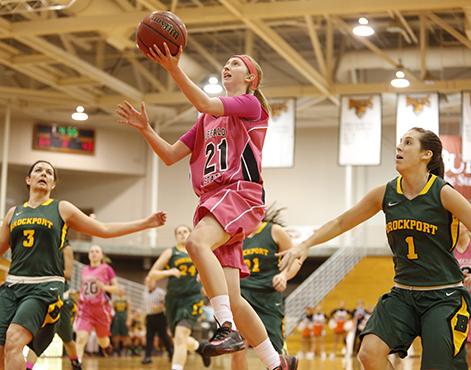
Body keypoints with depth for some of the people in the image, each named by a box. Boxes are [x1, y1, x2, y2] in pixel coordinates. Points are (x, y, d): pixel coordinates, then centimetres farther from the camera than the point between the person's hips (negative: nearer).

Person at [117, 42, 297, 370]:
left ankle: (229, 329, -38)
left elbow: (205, 103, -15)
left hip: (240, 192, -7)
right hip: (213, 200, 7)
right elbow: (170, 155, 21)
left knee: (197, 242, -36)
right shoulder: (207, 119, 25)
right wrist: (145, 129, 7)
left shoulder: (251, 104, 4)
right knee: (230, 298, -1)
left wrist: (174, 69, -24)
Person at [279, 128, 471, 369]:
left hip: (444, 297, -4)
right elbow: (340, 223, 13)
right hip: (403, 293, 4)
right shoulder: (385, 194, 4)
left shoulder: (444, 193, -9)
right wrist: (305, 245, 6)